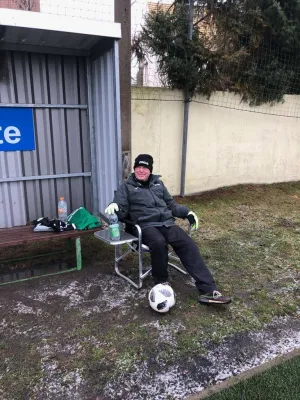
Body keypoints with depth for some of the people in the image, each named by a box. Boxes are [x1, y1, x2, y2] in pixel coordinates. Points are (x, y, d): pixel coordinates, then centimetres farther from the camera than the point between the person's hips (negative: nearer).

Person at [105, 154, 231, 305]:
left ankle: (208, 290, -24)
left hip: (167, 223, 4)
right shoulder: (126, 187, 10)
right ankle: (161, 285, -15)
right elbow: (121, 212, 1)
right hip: (146, 226, -3)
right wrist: (113, 206, -23)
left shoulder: (158, 183, 21)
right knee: (159, 243, -38)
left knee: (188, 245, -22)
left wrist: (187, 212, 12)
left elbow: (171, 204, 27)